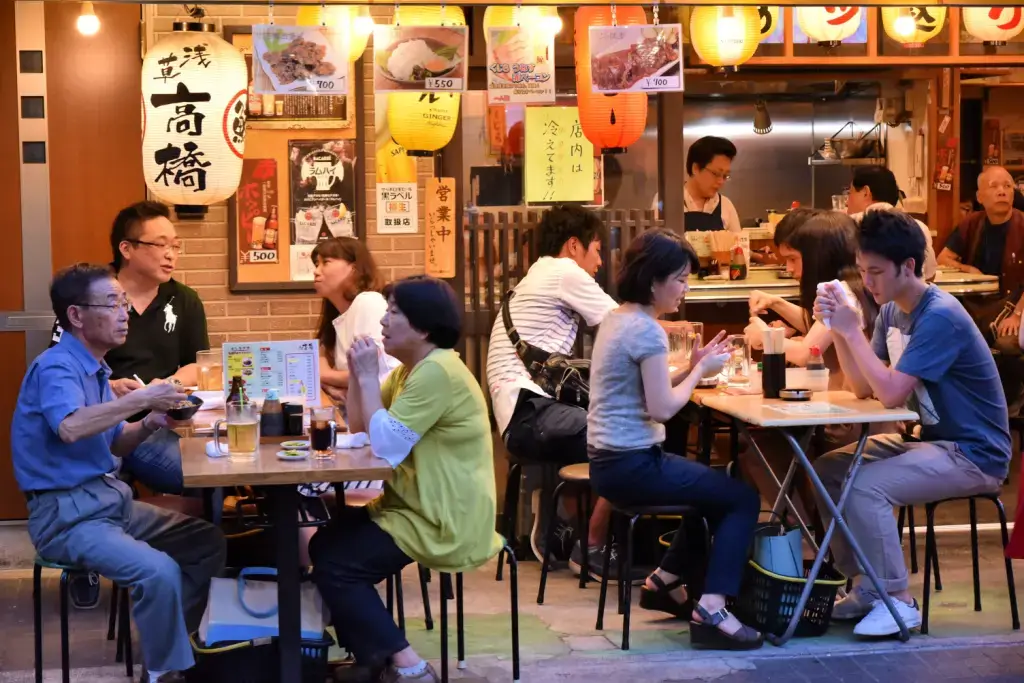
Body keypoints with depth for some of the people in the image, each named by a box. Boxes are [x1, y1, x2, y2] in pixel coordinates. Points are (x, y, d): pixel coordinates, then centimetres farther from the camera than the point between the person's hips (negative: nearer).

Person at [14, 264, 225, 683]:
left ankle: (169, 643, 14)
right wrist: (141, 399, -28)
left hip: (110, 499, 10)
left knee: (207, 542, 7)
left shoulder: (94, 367, 14)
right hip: (66, 513, -10)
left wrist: (149, 424, 0)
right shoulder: (56, 366, -16)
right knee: (160, 571, -29)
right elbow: (71, 428, -36)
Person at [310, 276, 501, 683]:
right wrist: (357, 373, -2)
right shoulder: (411, 369, 12)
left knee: (333, 562, -12)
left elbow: (386, 446, -26)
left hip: (446, 524, -11)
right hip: (423, 510, 11)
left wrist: (369, 377, -18)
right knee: (327, 541, 15)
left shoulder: (437, 372, -21)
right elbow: (360, 430, 11)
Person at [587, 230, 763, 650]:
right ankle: (710, 612, -13)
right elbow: (662, 408, -19)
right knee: (743, 499, -4)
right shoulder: (646, 330, -18)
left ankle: (663, 583, 30)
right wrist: (701, 371, -5)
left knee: (717, 490, 27)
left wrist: (692, 368, 7)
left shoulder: (618, 319, 12)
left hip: (610, 461, 10)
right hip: (632, 465, -10)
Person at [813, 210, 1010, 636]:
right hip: (929, 440, 9)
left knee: (863, 486, -26)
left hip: (973, 454, -9)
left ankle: (898, 600, -10)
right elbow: (864, 389, 5)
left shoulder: (939, 317, -23)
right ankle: (865, 586, 10)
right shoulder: (892, 312, 5)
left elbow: (891, 394, -27)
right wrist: (837, 330, -7)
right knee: (826, 471, 3)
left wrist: (852, 331, -22)